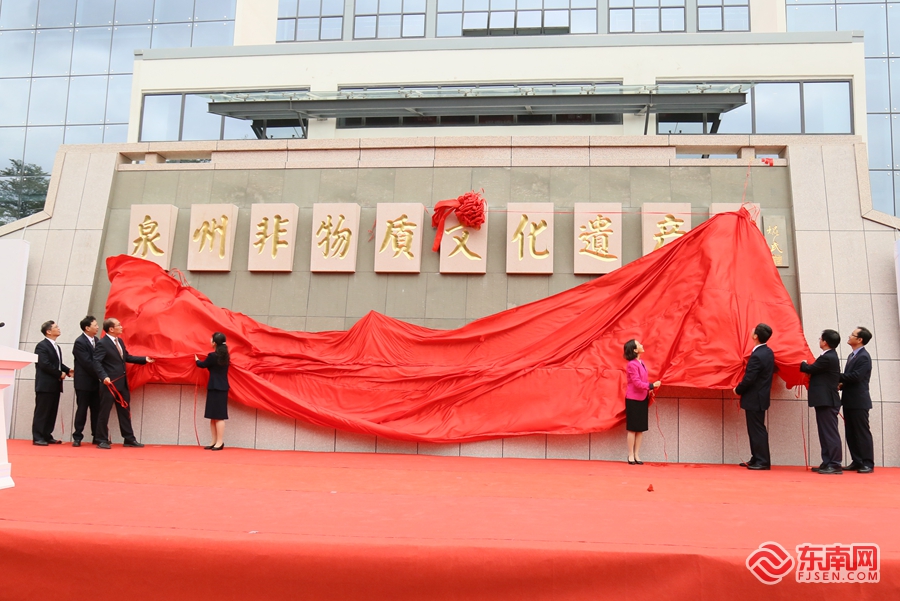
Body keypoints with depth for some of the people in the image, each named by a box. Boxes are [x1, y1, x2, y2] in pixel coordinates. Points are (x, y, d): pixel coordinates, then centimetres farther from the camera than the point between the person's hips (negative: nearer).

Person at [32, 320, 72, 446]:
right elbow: (45, 364, -20)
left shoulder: (56, 347, 19)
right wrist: (60, 374, -14)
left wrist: (67, 370, 3)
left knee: (52, 412, 9)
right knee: (42, 412, -5)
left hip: (55, 385, 9)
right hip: (45, 384, -9)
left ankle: (47, 436, 15)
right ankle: (37, 438, -1)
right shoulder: (42, 346, -10)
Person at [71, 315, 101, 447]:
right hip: (84, 382, -6)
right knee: (82, 410, -1)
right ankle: (77, 437, 7)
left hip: (96, 382, 6)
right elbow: (87, 363, -16)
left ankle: (97, 437, 11)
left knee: (97, 410, 6)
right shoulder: (80, 342, -11)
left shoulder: (97, 341, 9)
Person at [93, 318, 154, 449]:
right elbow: (97, 362, -19)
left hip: (122, 383, 8)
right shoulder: (102, 343, -12)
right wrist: (104, 377, -31)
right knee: (104, 412, 1)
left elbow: (127, 357, 21)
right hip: (110, 383, -8)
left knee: (125, 412, 11)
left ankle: (129, 439, 17)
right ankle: (102, 440, 8)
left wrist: (144, 359, 17)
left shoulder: (120, 341, 14)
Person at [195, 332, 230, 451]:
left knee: (218, 416, -6)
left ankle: (220, 442, -5)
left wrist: (196, 359, 24)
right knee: (214, 416, 12)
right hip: (222, 388, 8)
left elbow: (203, 365, 3)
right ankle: (215, 441, 14)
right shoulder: (225, 356, 8)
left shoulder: (213, 356, -15)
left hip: (215, 388, -8)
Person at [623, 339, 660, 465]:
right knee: (632, 428, 0)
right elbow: (637, 383, -20)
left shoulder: (641, 362, 11)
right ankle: (631, 455, 8)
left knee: (641, 428, 9)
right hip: (633, 400, -8)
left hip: (642, 399, 8)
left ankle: (637, 455, 16)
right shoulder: (632, 364, -15)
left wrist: (649, 390, 4)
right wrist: (652, 385, -18)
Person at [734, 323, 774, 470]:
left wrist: (738, 390, -5)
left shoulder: (756, 356, -23)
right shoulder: (769, 352, 7)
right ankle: (756, 459, 22)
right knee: (755, 429, 15)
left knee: (757, 430, -3)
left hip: (754, 399, -10)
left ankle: (763, 462, 3)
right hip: (761, 397, 10)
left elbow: (748, 379, -23)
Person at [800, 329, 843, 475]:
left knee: (830, 433, -8)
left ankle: (835, 465, -6)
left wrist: (802, 363, 9)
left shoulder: (827, 358, -17)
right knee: (825, 433, 11)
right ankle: (827, 463, 15)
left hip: (826, 401, -10)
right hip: (825, 400, 10)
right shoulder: (831, 356, 15)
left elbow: (810, 369, -9)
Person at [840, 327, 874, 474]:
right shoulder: (852, 356, 17)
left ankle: (868, 463, 0)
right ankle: (857, 462, 15)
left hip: (858, 401, -9)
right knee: (851, 433, 9)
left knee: (862, 432, -4)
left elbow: (856, 376, -22)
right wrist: (842, 384, 0)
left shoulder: (864, 357, -12)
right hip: (849, 401, 9)